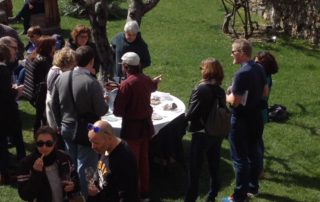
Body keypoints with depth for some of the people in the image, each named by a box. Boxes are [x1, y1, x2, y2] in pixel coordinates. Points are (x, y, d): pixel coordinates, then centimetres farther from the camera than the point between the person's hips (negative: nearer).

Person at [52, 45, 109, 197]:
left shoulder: (62, 78, -4)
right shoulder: (92, 83, -23)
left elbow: (54, 104, 5)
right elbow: (101, 111, -18)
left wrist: (60, 124, 18)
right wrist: (105, 103, 4)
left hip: (67, 129, 6)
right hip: (86, 131, -6)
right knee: (84, 167, 6)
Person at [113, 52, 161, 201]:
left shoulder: (127, 84, -22)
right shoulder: (146, 80, 0)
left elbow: (118, 111, -20)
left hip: (132, 127, -7)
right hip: (146, 124, 7)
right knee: (144, 160, 17)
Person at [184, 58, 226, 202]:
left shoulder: (201, 89, -18)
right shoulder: (220, 91, 2)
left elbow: (191, 114, -18)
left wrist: (187, 116, 3)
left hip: (202, 134, -6)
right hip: (217, 134, 6)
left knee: (194, 169, 4)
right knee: (214, 167, 15)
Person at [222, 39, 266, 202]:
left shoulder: (242, 74, -25)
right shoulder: (259, 69, 3)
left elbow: (234, 101, -23)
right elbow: (264, 92, 13)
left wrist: (227, 95, -4)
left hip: (241, 121, -9)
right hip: (256, 117, 9)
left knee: (240, 158, 1)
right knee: (253, 153, 20)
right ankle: (253, 187, 33)